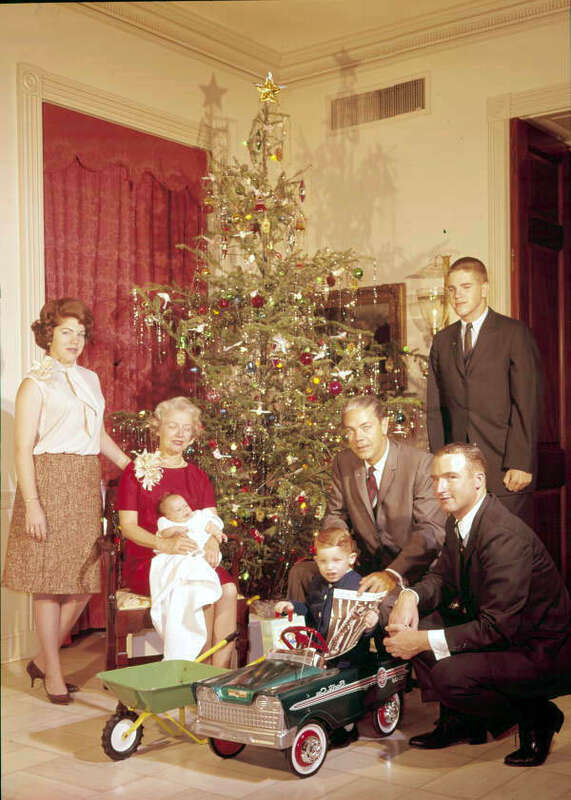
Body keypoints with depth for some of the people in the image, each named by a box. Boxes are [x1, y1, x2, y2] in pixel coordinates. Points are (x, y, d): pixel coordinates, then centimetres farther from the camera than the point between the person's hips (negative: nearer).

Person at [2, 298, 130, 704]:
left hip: (86, 485, 7)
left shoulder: (90, 379, 16)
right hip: (49, 481, -6)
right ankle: (53, 673, 12)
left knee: (85, 580, 6)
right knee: (50, 582, 0)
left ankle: (44, 658, 24)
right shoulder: (36, 382, -4)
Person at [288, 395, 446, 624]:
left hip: (410, 570, -6)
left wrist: (393, 573, -34)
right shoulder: (343, 463, 3)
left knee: (384, 600, -36)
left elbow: (432, 530, -21)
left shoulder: (420, 463, -16)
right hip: (367, 565, 6)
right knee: (300, 572, -8)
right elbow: (335, 517, 13)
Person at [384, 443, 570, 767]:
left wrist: (424, 641, -28)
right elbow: (442, 576, 11)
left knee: (450, 676, -28)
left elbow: (498, 626, -31)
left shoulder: (505, 536, -29)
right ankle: (461, 720, 11)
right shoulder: (458, 521, 0)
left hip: (543, 652, -9)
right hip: (497, 632, 9)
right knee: (420, 619, -1)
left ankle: (536, 716, 0)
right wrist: (410, 596, -13)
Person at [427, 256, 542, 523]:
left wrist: (521, 463, -13)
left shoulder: (515, 333, 0)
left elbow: (527, 403, -6)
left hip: (505, 467, -4)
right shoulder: (442, 341, 14)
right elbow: (434, 407, 13)